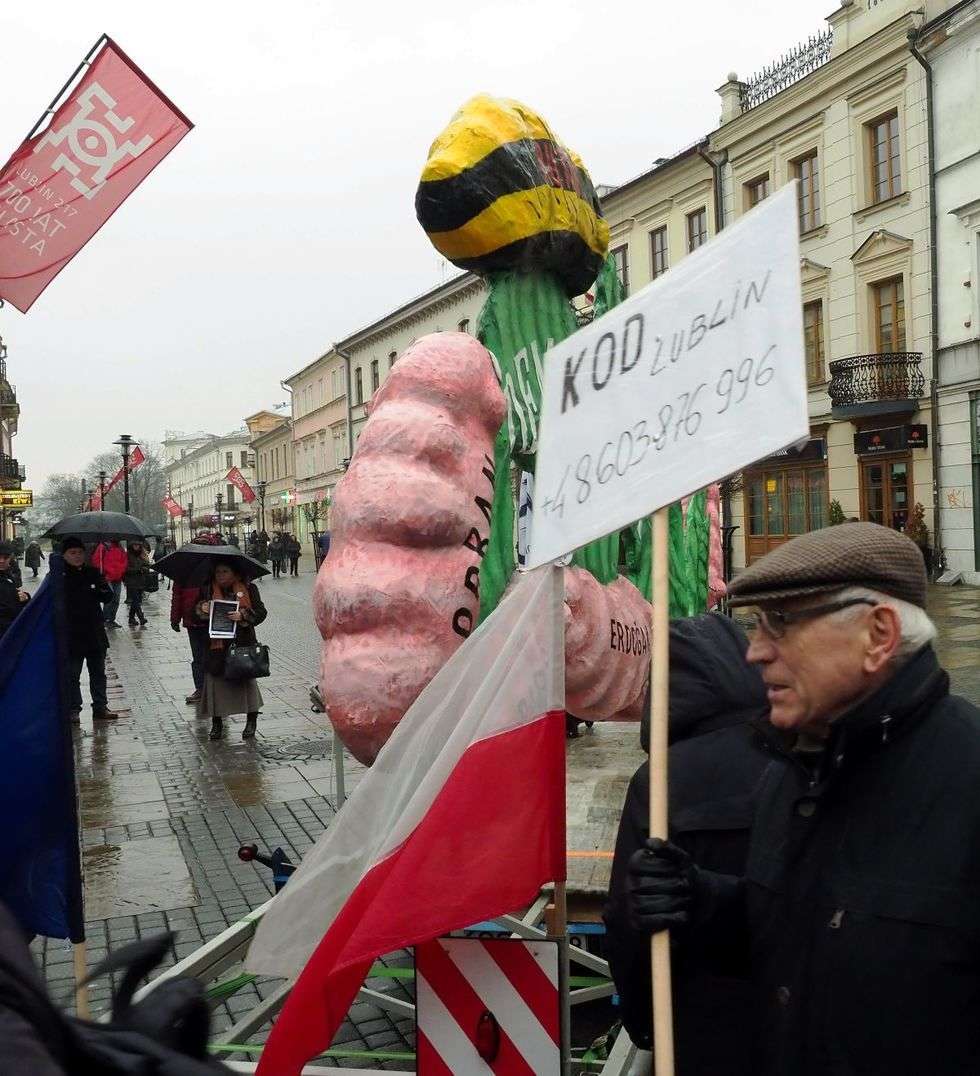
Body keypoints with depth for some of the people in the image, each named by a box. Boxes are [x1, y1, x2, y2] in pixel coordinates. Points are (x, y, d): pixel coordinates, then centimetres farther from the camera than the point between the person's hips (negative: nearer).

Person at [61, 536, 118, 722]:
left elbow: (108, 596, 3)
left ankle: (100, 707, 18)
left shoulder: (92, 573, 8)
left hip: (95, 632, 4)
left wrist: (94, 592, -17)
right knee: (72, 674, 4)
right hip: (71, 635, -4)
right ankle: (73, 709, 12)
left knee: (98, 672, 10)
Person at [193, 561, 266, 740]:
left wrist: (243, 615, -18)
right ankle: (216, 723, 15)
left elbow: (260, 612, -2)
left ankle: (251, 722, 17)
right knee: (215, 680, -1)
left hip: (243, 644, -1)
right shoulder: (207, 590, 7)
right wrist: (201, 610, -13)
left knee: (246, 679, -1)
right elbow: (195, 618, 10)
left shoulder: (249, 589, 2)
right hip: (216, 646, 2)